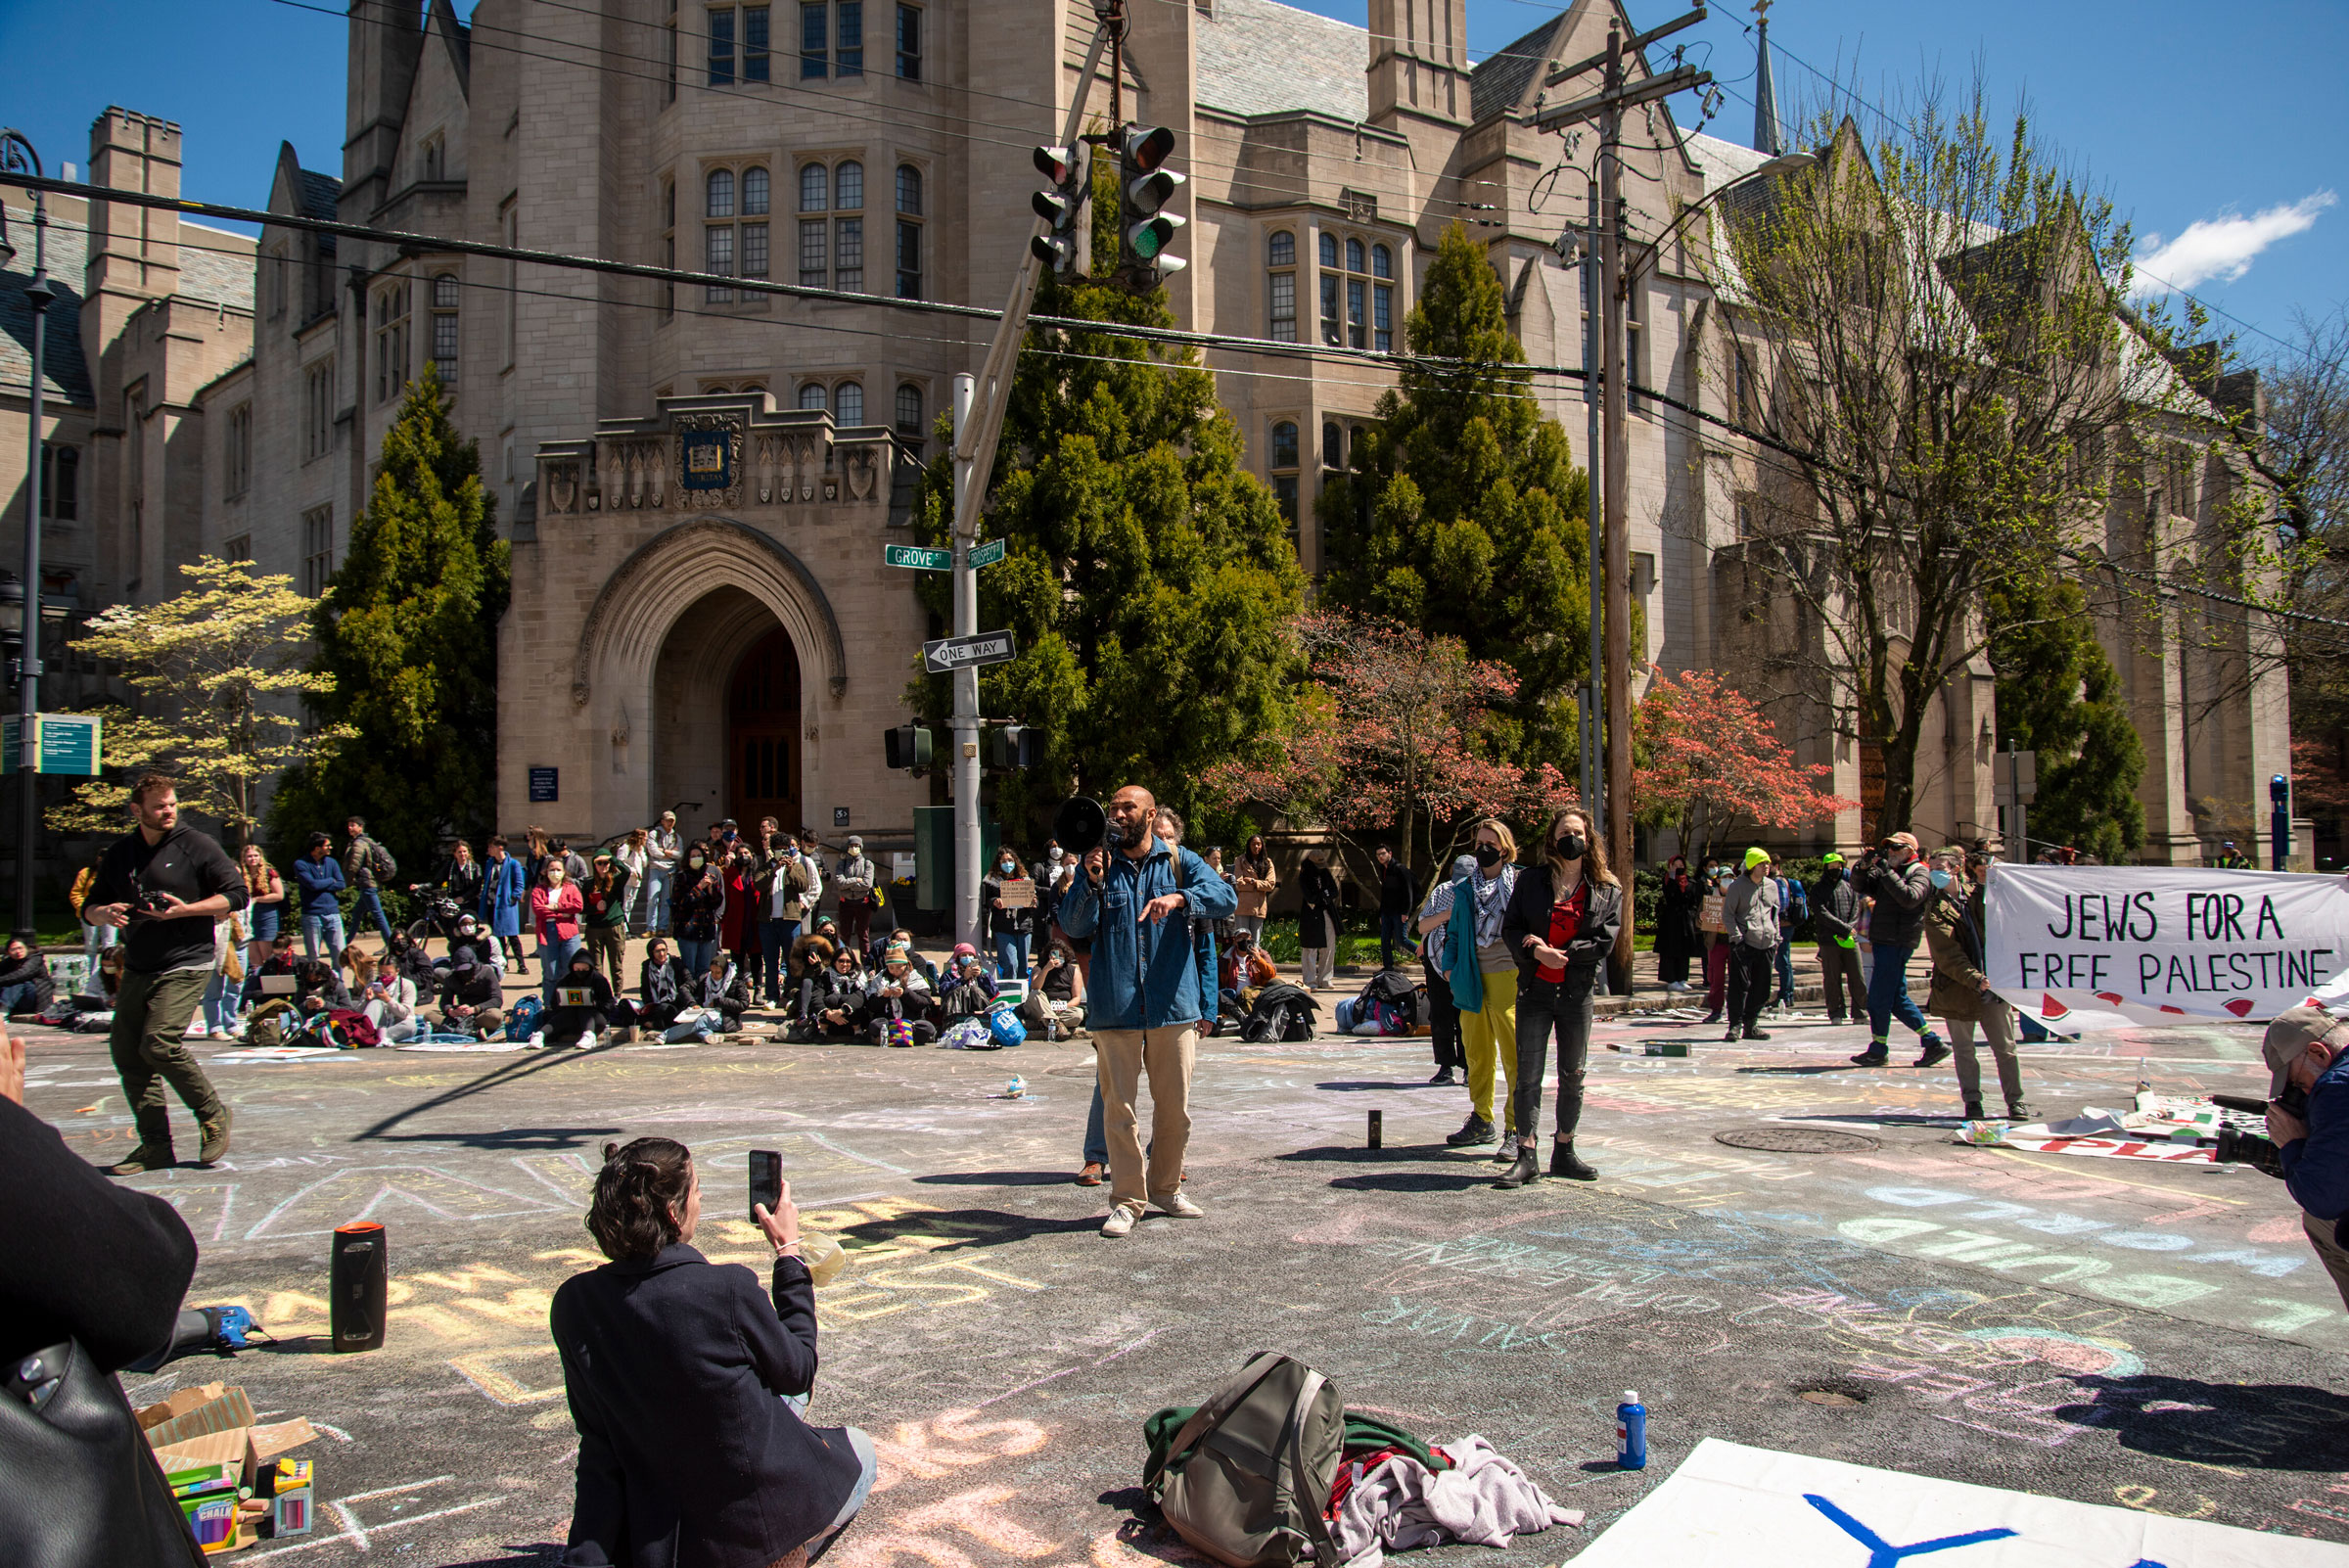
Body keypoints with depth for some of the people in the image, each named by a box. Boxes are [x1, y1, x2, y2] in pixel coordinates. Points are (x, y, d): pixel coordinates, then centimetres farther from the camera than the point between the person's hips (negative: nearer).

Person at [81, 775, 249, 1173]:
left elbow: (237, 894, -4)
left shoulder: (197, 845, -3)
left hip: (186, 965, -6)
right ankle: (156, 1145, 10)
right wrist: (105, 912, -6)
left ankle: (213, 1114, 2)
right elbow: (90, 907, 19)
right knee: (125, 1051, 2)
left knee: (160, 1044, -19)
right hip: (137, 969, 6)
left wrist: (186, 910, -16)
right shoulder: (118, 854, 12)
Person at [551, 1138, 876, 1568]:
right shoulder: (728, 1289, -25)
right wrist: (788, 1250, 1)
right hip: (757, 1516, -5)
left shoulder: (572, 1303, -11)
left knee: (784, 1392, 31)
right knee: (860, 1450, 30)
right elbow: (796, 1370, -5)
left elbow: (599, 1450, -7)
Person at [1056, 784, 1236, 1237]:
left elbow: (1226, 897, -8)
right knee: (1118, 1106, 0)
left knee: (1175, 1106, 8)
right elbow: (1074, 926, 0)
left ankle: (1166, 1186, 27)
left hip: (1173, 1004, 0)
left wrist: (1179, 898, -26)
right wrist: (1092, 881, -16)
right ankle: (1126, 1199, 11)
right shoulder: (1098, 865, 9)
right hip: (1115, 1008, 0)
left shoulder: (1179, 862, 7)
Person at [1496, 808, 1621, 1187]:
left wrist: (1558, 952, -15)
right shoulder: (1532, 880, 5)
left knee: (1573, 1076, 9)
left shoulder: (1607, 890, 4)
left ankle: (1564, 1152, 21)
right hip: (1535, 989, -1)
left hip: (1577, 992, 1)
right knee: (1528, 1074, -4)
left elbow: (1604, 941, -5)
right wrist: (1538, 953, -17)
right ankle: (1526, 1157, -3)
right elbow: (1510, 927, 2)